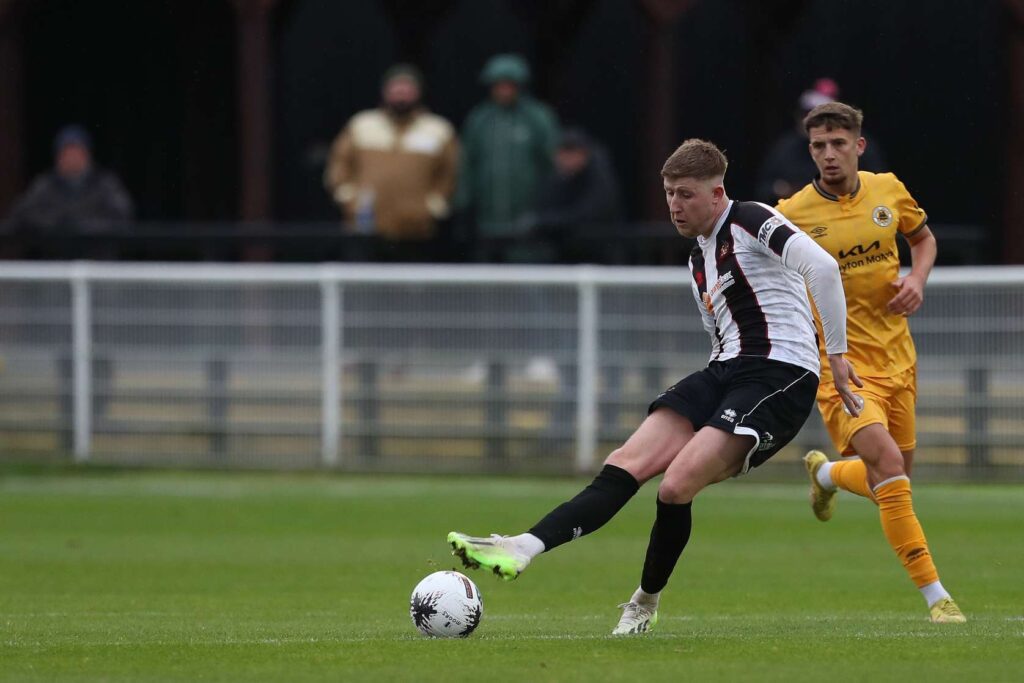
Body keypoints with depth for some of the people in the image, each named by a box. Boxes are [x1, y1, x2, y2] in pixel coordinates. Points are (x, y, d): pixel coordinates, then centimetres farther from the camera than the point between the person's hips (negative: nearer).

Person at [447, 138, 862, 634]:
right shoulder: (699, 259, 22)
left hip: (779, 374, -9)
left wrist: (836, 354, -19)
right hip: (725, 372, 9)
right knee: (629, 463, -10)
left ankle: (645, 604, -2)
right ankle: (524, 547, -22)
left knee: (676, 483, -22)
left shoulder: (751, 222, -6)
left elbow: (822, 266, -21)